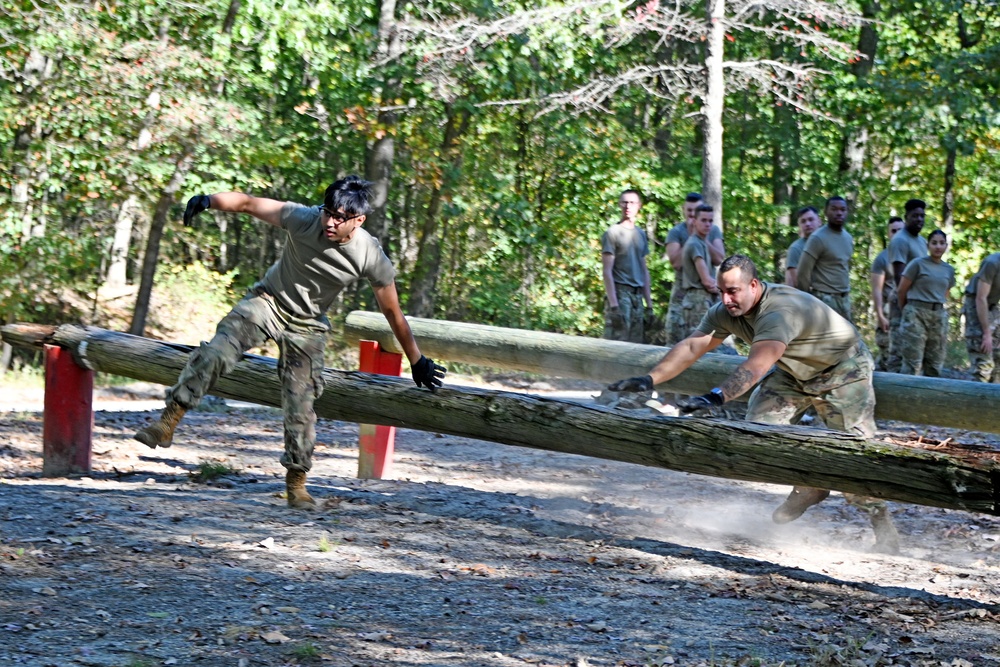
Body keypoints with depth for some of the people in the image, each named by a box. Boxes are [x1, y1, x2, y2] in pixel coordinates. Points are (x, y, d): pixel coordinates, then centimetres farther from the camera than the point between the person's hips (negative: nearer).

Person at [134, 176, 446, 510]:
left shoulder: (373, 258, -21)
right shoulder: (304, 219, -23)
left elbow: (392, 312, -9)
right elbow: (248, 203, -22)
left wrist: (417, 362, -1)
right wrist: (207, 200, -43)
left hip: (307, 327, 0)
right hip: (268, 301, 0)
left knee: (301, 407, -2)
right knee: (216, 352, -25)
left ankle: (296, 482, 16)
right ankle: (168, 422, -19)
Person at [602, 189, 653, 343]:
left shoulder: (641, 234, 17)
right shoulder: (612, 233, -2)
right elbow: (607, 271, -7)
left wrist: (649, 304, 14)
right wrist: (613, 305, -16)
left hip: (637, 296, 6)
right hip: (620, 293, -6)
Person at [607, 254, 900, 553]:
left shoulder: (780, 311, -39)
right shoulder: (725, 313, -13)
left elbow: (757, 366, -51)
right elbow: (691, 347, -16)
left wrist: (715, 397, -63)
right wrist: (649, 379, -29)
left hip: (843, 370, -8)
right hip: (795, 373, 8)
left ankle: (883, 526, -2)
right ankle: (808, 488, 15)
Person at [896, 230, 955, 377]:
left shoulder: (949, 270, 12)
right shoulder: (918, 264, -3)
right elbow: (901, 291, 0)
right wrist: (906, 310, 11)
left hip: (940, 316, 5)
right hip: (916, 314, -5)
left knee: (935, 365, 7)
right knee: (913, 365, -7)